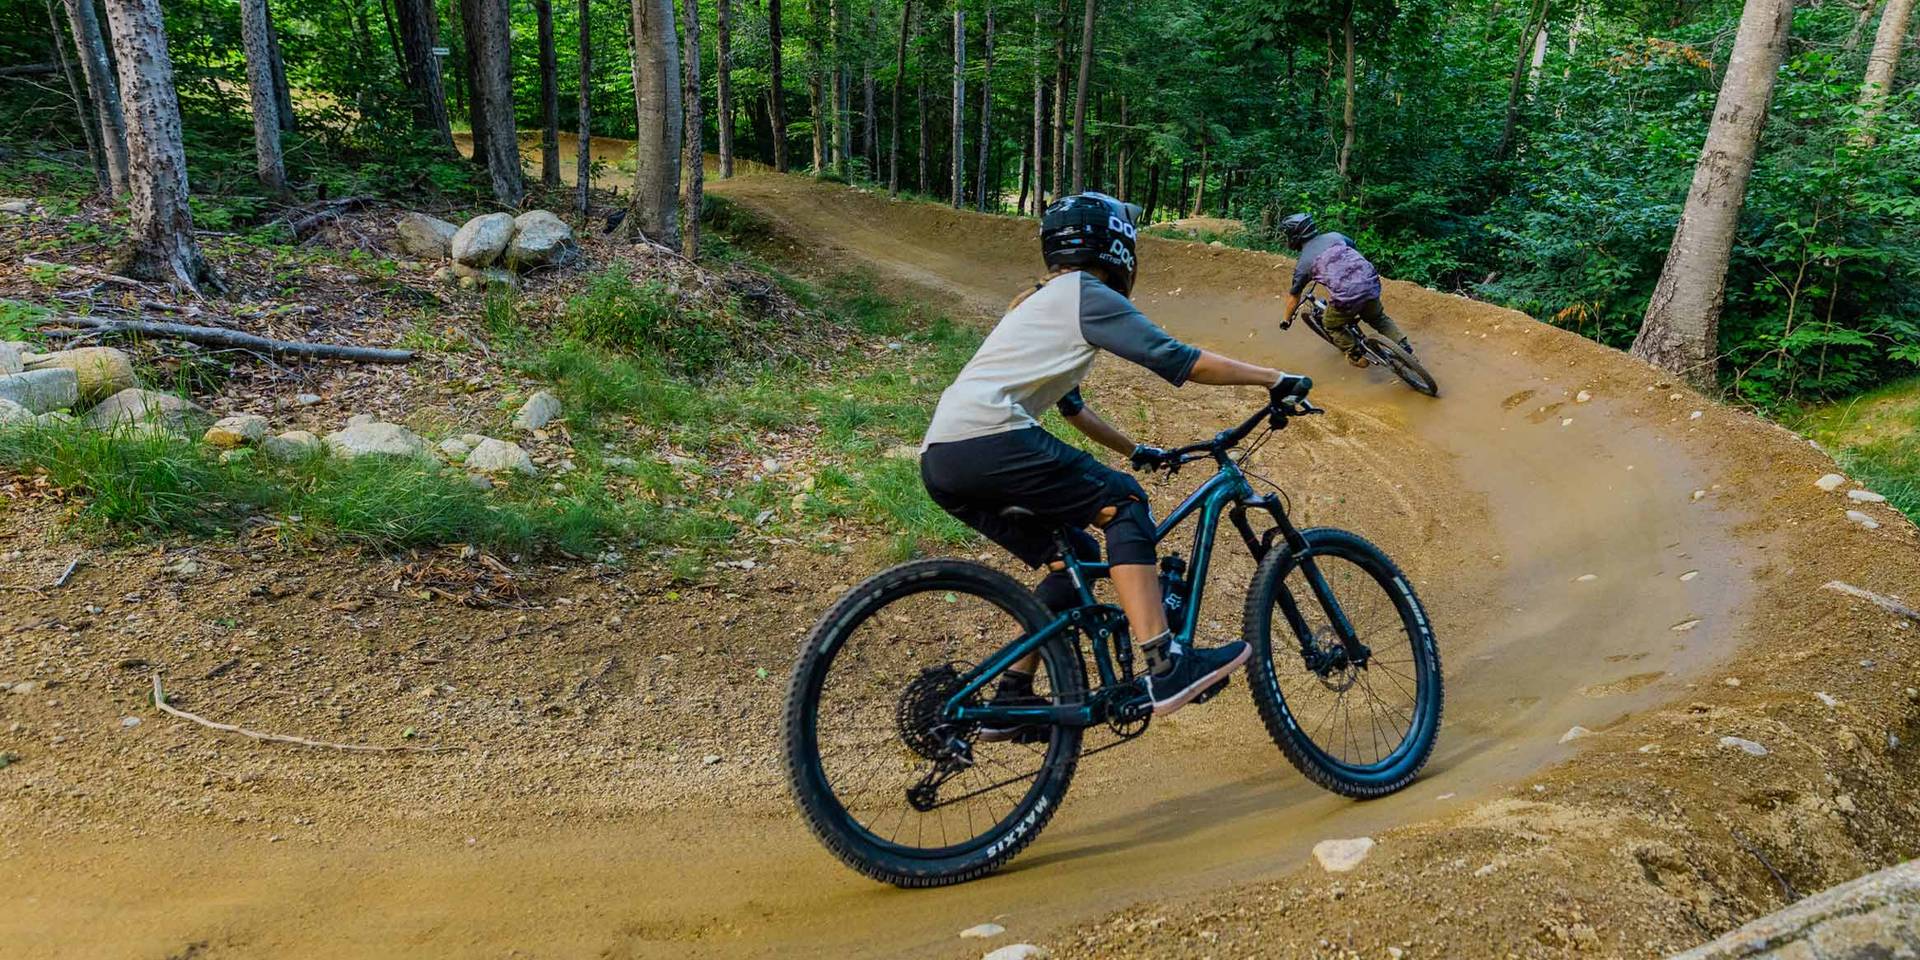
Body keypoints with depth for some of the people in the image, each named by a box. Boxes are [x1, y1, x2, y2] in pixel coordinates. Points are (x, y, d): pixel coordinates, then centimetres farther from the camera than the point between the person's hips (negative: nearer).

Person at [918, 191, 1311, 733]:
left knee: (1075, 555, 16)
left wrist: (1133, 450, 47)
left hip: (940, 461, 9)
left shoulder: (1040, 301, 31)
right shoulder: (1087, 294, 2)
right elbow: (1179, 361, -3)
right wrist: (1271, 378, 6)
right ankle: (1164, 667, -17)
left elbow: (1069, 404, 40)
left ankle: (1011, 696, 18)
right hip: (988, 439, -9)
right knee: (1123, 503, -5)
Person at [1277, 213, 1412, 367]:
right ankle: (1403, 346, 22)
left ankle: (1357, 356, 28)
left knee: (1332, 326, 25)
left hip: (1346, 297, -5)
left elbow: (1293, 296, 17)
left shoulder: (1302, 263, 7)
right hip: (1371, 283, 5)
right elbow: (1353, 246, 38)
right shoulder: (1333, 236, 16)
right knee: (1378, 318, 32)